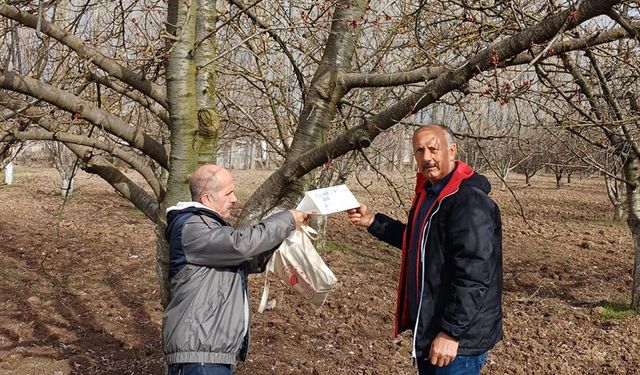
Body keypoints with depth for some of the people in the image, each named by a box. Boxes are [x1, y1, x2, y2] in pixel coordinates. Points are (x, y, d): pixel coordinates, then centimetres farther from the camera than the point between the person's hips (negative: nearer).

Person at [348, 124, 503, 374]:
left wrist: (452, 333, -27)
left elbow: (474, 276, -27)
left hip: (458, 338, -10)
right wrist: (373, 222, 13)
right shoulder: (429, 192, 9)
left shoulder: (470, 202, -22)